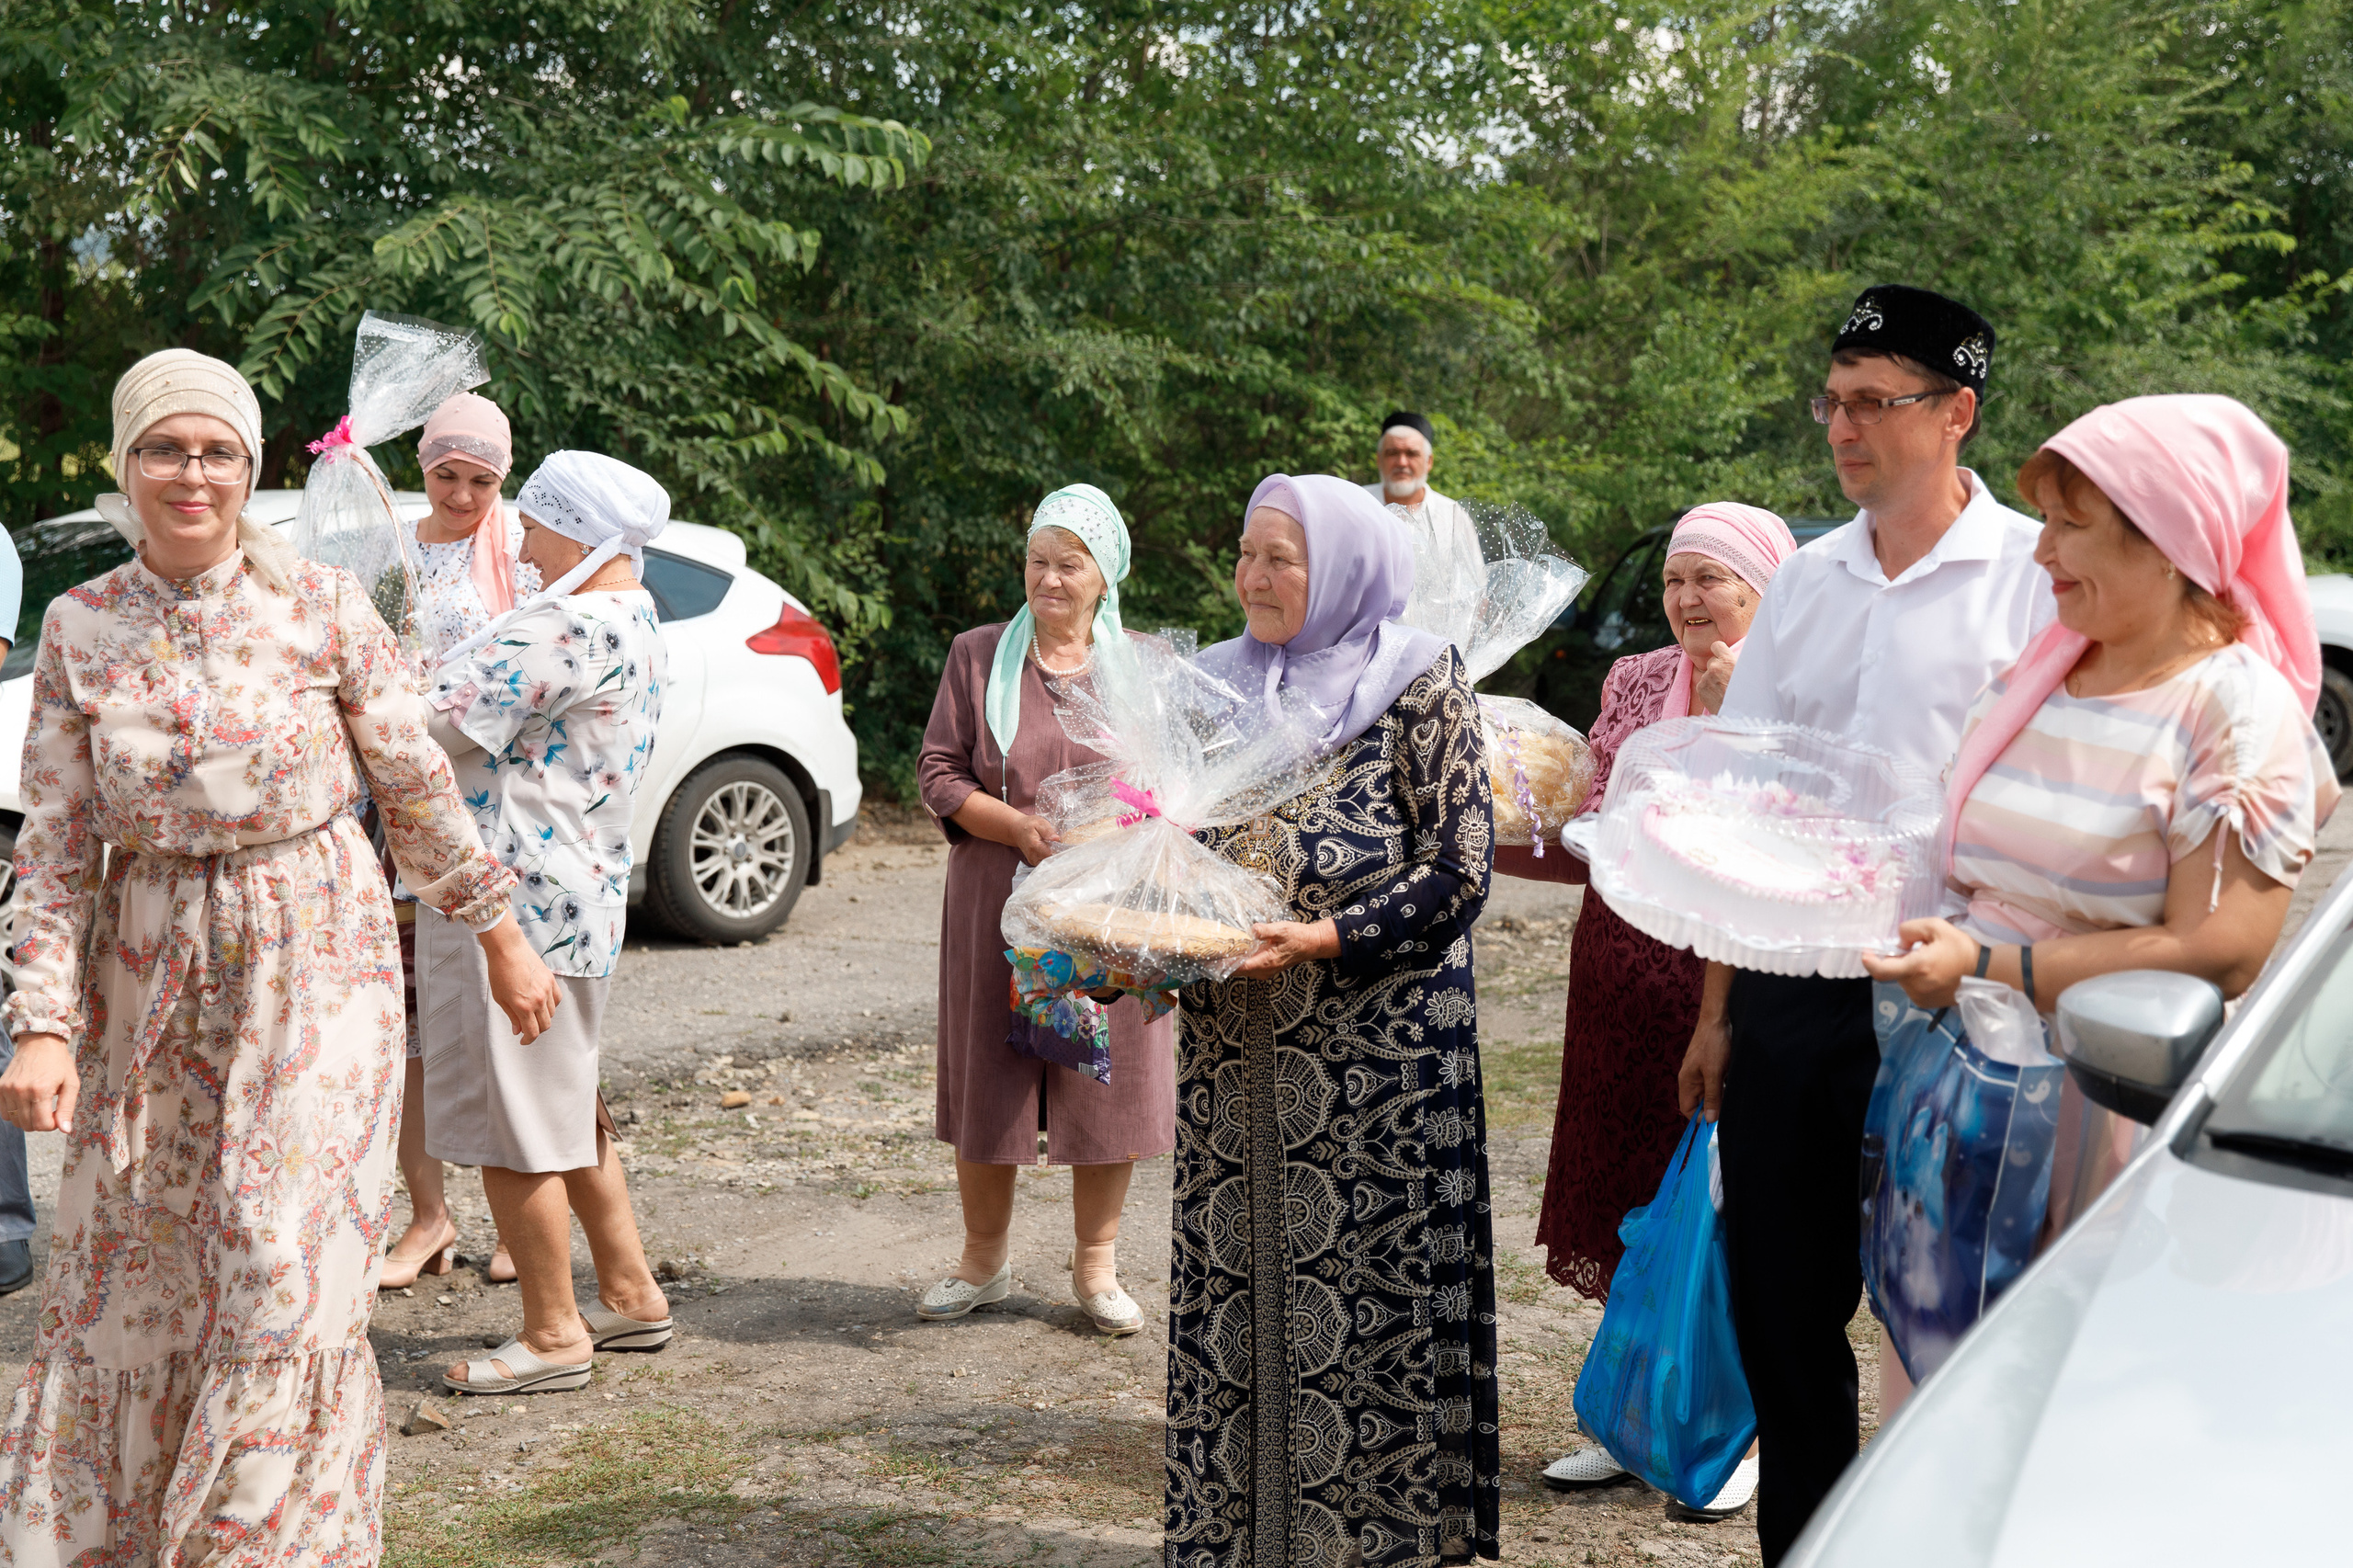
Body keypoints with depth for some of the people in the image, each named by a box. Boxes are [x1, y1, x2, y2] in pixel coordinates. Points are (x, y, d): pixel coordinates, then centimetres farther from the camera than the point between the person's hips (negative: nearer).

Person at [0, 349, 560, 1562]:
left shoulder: (321, 603, -6)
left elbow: (417, 787, 3)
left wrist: (499, 934, 8)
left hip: (315, 961, -2)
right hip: (152, 981, 3)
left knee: (290, 1277, -7)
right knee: (127, 1285, 11)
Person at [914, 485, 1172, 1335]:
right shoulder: (977, 657, 5)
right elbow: (937, 774, 1)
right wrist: (1020, 828, -15)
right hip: (997, 905, 0)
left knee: (1108, 1078, 3)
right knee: (987, 1077, 5)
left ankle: (1096, 1266, 18)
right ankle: (984, 1261, 22)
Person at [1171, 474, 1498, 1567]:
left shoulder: (1417, 687, -2)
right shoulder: (1224, 687, 13)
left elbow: (1459, 868, -8)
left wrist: (1325, 939, -18)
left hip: (1377, 1053, -5)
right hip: (1231, 1047, 5)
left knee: (1369, 1297, -3)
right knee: (1234, 1284, 5)